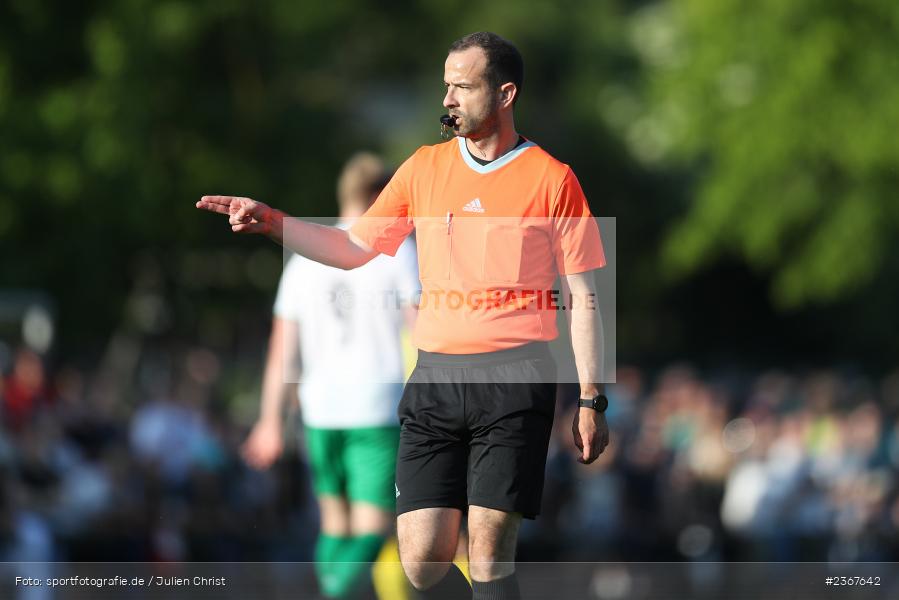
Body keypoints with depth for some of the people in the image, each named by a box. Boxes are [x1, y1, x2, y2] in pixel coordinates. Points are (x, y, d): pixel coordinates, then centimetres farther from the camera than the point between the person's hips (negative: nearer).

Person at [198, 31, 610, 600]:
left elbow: (583, 298, 3)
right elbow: (354, 249, 20)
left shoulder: (551, 179, 1)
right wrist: (268, 220, 9)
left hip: (514, 382, -4)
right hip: (433, 381, 4)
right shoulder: (424, 167, 13)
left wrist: (592, 400, -1)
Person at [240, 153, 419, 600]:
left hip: (320, 413, 4)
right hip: (379, 412, -4)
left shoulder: (306, 258, 10)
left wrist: (270, 423, 12)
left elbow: (282, 348, 9)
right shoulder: (398, 250, -3)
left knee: (336, 527, 16)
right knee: (371, 534, -8)